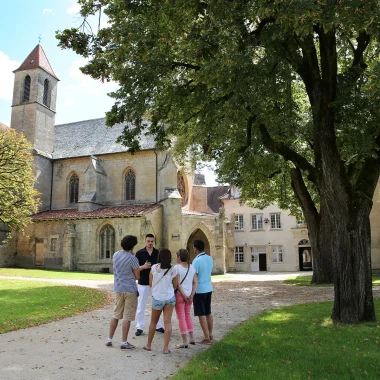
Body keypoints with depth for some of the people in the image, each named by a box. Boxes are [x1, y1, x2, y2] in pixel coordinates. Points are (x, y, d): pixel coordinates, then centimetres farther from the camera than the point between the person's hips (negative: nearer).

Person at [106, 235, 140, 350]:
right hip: (130, 290, -6)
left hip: (118, 288, 6)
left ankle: (109, 340, 21)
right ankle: (124, 343, 5)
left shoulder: (116, 255, 5)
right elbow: (137, 276, -8)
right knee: (127, 317, 1)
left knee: (116, 315, 16)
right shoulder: (132, 259, -14)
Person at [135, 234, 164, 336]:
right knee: (141, 307, 5)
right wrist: (143, 267, -20)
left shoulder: (158, 253, 2)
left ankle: (158, 326, 24)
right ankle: (140, 327, 16)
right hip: (143, 284, -2)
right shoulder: (139, 253, -3)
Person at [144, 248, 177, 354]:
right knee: (168, 322, 3)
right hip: (170, 298, 0)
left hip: (157, 298, 0)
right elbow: (175, 286, 4)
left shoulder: (154, 268, -6)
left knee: (153, 322, 15)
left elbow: (150, 284, 2)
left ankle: (148, 345, 26)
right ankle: (166, 348, 3)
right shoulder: (173, 270, -5)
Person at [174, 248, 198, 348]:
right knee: (187, 315, 21)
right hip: (189, 295, 6)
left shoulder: (177, 267, -12)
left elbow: (177, 284, -15)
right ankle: (192, 338, 27)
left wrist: (184, 295, -9)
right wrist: (191, 295, -1)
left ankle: (185, 341, 7)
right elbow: (195, 282, 1)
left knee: (181, 317, 3)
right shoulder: (192, 267, 5)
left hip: (180, 294, -6)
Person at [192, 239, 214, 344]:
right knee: (208, 313, 16)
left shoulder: (197, 260, -18)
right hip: (208, 288, 7)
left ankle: (206, 337, 4)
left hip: (199, 290, -7)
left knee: (201, 314, 1)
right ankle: (210, 334, 24)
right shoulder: (210, 259, 4)